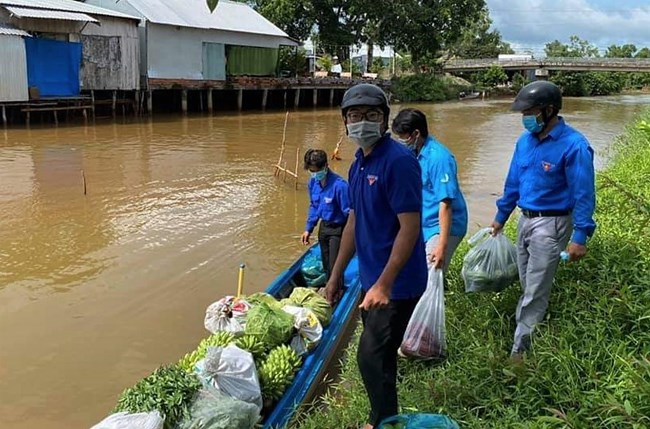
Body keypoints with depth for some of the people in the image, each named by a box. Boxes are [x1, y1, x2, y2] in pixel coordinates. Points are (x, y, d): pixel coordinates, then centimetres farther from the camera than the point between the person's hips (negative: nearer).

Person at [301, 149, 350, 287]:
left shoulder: (339, 185, -28)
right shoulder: (313, 182, -5)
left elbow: (349, 212, -25)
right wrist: (308, 229, 11)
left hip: (337, 229, -7)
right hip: (323, 227, 7)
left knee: (334, 267, -2)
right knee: (326, 265, 22)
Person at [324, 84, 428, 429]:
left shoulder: (399, 161, -18)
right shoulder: (358, 164, 9)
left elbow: (410, 227, -22)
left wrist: (384, 284, -24)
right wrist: (336, 276, 17)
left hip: (395, 283, -8)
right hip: (371, 278, 9)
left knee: (372, 357, 0)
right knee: (378, 356, 19)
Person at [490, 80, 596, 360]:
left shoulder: (573, 145, -17)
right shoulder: (525, 140, 4)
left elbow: (584, 195, -16)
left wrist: (580, 237, -20)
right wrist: (501, 217, 21)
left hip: (551, 225, -7)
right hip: (525, 220, 7)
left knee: (534, 293, 0)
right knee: (529, 286, 16)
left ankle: (520, 351, 9)